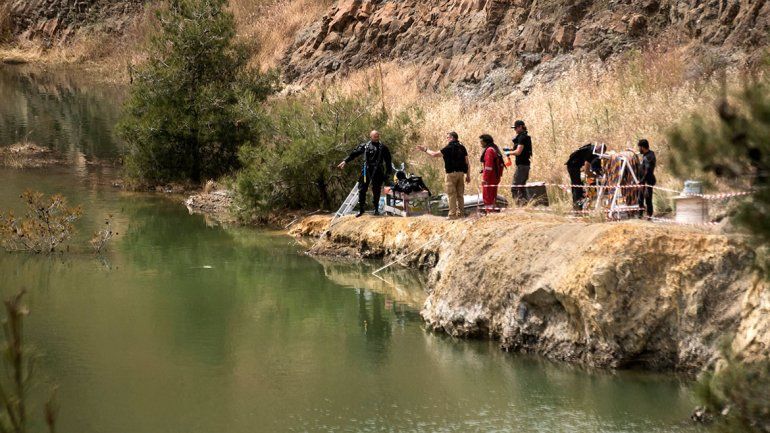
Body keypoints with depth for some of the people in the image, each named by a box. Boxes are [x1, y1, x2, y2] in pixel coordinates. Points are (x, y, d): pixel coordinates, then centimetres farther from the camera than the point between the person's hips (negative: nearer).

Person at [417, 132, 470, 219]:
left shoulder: (449, 147, -8)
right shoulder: (462, 147, 10)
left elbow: (434, 154, -6)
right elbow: (467, 162, 9)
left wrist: (425, 150, 10)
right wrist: (468, 175, 14)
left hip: (451, 173, -6)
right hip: (461, 173, 6)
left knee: (452, 195, -4)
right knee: (460, 194, 10)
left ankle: (452, 214, -5)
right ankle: (460, 213, 11)